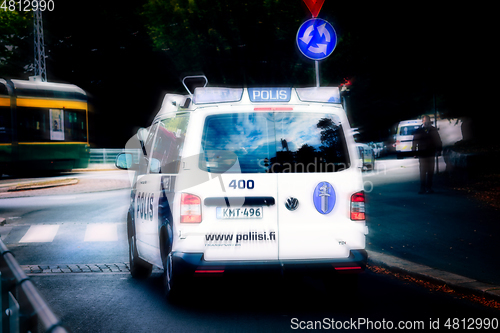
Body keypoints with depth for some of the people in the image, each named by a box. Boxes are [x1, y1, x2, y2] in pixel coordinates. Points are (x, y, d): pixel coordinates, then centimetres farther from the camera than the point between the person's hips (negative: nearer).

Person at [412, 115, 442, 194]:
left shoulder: (433, 130, 9)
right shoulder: (418, 131, 4)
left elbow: (438, 141, 13)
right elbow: (414, 142, 4)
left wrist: (438, 150, 4)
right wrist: (414, 152, -3)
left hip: (431, 154, 2)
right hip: (422, 154, -2)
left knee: (430, 172, 6)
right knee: (423, 172, -4)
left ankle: (429, 188, 14)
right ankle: (422, 188, 0)